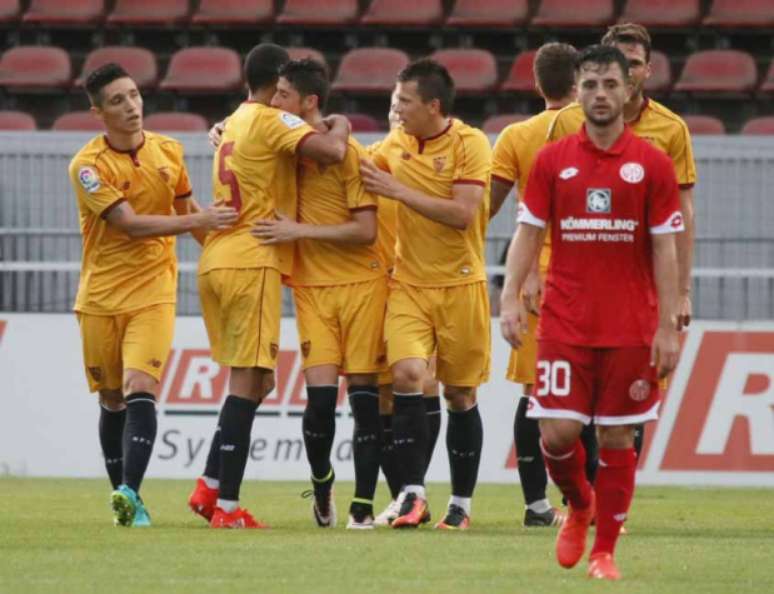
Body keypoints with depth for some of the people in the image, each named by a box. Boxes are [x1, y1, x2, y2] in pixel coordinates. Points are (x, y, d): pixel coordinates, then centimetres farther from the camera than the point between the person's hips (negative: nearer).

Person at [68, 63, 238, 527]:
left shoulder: (169, 151, 2)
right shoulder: (88, 166, -11)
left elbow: (185, 207, 19)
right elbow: (131, 223, -19)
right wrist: (199, 221, -21)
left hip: (153, 291, 1)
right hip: (101, 295, -1)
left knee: (140, 392, -17)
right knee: (112, 402, 8)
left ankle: (130, 493, -26)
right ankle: (123, 497, 22)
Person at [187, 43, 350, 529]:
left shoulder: (232, 124, 19)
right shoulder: (272, 121, -8)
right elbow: (330, 152, -20)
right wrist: (341, 126, 1)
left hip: (216, 260, 9)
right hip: (251, 261, -9)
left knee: (255, 380, 16)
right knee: (249, 382, -7)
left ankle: (211, 487, 10)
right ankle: (227, 507, -10)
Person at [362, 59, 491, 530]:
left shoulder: (470, 143, -11)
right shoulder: (397, 143, 6)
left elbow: (463, 213, -21)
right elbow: (359, 168, 26)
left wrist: (397, 189, -19)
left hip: (460, 284, -4)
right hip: (409, 283, 4)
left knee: (460, 394, 5)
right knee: (407, 375, -16)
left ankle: (461, 504, 16)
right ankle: (414, 495, -12)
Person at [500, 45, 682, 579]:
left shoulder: (653, 164, 0)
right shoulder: (552, 161, 4)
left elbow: (665, 249, 0)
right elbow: (528, 233, 5)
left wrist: (668, 325, -5)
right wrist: (511, 298, -7)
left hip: (632, 329, -1)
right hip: (564, 324, 1)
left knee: (618, 439, 1)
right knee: (558, 433, -6)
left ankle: (605, 551, 12)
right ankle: (580, 505, 24)